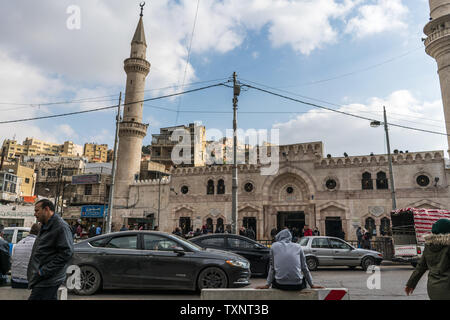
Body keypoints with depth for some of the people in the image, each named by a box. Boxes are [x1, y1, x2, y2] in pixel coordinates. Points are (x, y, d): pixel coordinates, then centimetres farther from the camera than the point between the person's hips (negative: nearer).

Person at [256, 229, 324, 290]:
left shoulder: (274, 246, 9)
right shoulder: (298, 247, 11)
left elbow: (272, 267, 10)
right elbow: (304, 268, 13)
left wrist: (267, 285, 15)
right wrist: (312, 285, 21)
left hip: (280, 285, -1)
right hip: (297, 285, 1)